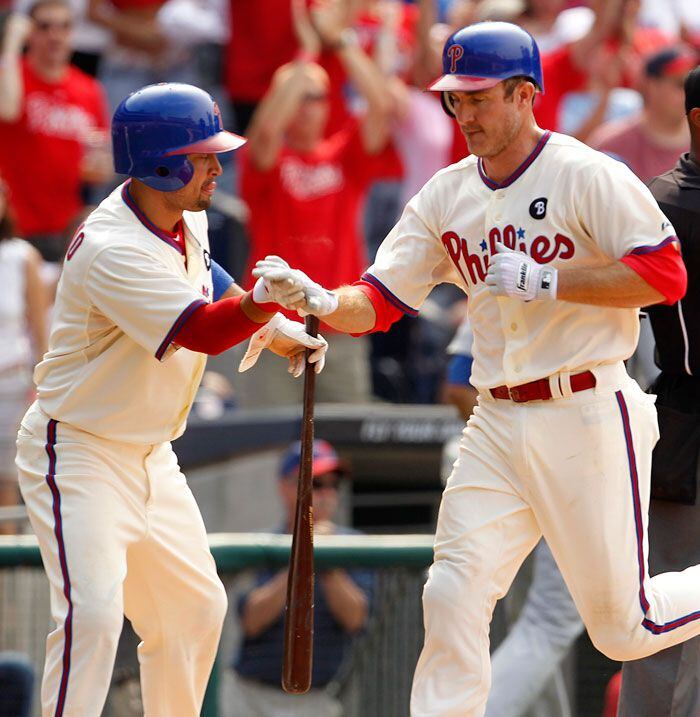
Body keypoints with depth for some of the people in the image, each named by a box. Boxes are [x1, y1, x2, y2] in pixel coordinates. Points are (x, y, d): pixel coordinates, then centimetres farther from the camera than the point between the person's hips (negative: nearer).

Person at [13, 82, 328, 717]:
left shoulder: (189, 219, 1)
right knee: (92, 613, -23)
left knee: (195, 608, 17)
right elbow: (201, 330, -36)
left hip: (149, 451, 10)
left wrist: (276, 330, 12)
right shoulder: (110, 249, -27)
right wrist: (262, 303, -52)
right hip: (80, 454, -9)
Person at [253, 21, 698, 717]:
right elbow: (377, 303, 4)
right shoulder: (446, 194, 8)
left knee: (623, 626, 0)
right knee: (452, 597, -5)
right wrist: (317, 301, -17)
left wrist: (546, 281, -21)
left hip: (588, 419, -5)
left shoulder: (588, 176, -10)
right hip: (497, 425, 6)